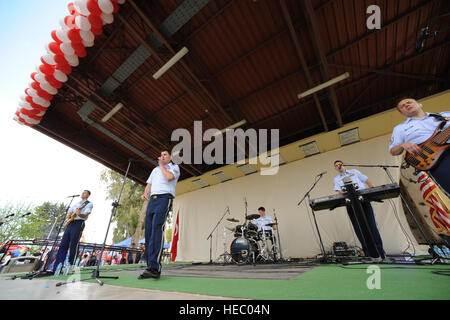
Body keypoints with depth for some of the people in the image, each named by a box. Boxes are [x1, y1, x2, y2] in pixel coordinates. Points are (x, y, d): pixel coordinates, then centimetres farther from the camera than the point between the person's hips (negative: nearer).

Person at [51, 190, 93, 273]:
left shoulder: (89, 204, 2)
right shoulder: (76, 204, 25)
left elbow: (85, 215, -14)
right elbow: (67, 215, 26)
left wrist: (79, 214, -36)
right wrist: (69, 215, 2)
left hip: (79, 224, -7)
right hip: (70, 224, 7)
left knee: (73, 246, -6)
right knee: (63, 245, 3)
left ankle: (70, 266, 1)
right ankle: (56, 267, 7)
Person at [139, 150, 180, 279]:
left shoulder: (174, 167, 11)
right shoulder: (155, 169, 30)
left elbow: (169, 177, -10)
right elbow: (149, 184, 23)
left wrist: (162, 165, 4)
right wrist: (145, 194, 4)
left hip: (165, 198, -6)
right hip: (152, 200, 6)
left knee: (157, 228, -20)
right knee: (148, 231, -2)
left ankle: (154, 268, -22)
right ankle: (151, 268, 2)